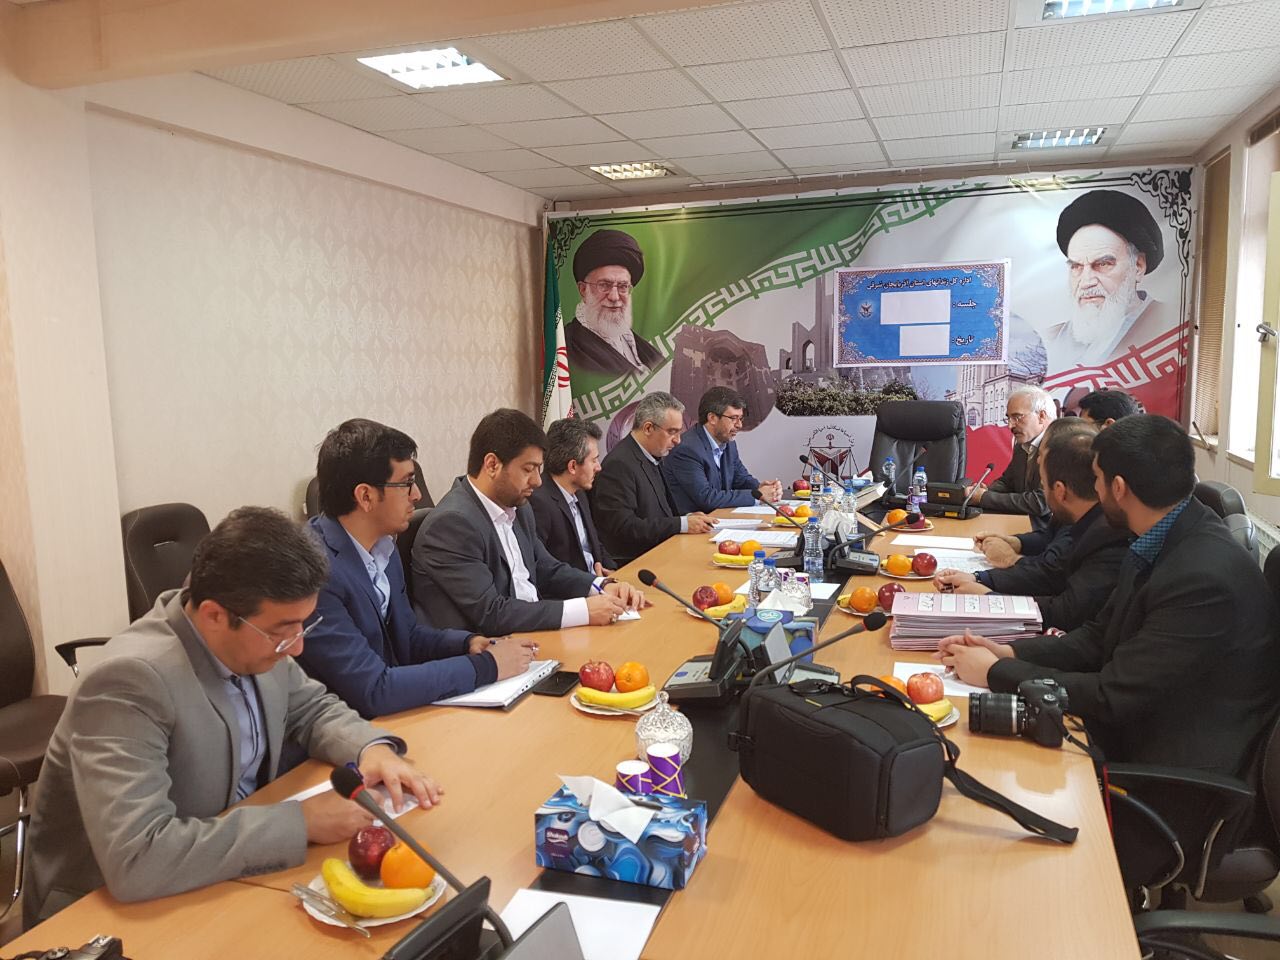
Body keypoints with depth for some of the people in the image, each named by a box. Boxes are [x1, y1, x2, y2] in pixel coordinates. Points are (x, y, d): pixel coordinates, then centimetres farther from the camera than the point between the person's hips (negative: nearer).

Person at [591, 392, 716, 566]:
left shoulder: (652, 458, 13)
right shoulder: (619, 464, -16)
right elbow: (624, 527, -21)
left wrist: (686, 518, 2)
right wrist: (682, 524, -19)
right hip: (631, 563, -9)